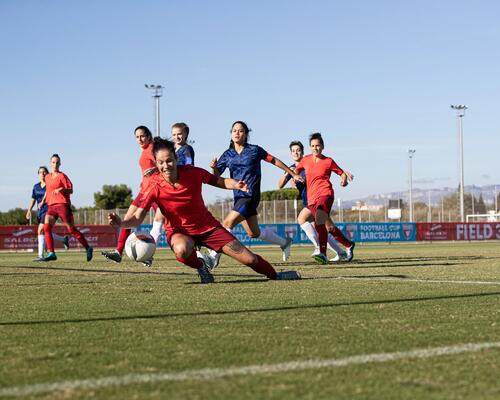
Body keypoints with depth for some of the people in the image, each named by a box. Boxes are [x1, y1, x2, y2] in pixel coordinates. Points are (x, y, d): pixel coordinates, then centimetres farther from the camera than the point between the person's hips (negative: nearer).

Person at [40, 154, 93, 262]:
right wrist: (43, 200, 22)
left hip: (62, 204, -6)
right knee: (46, 227, -13)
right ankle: (51, 253, -14)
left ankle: (88, 248, 8)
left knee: (71, 229, -5)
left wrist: (62, 189, -24)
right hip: (51, 206, 6)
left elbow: (70, 190, -6)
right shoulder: (47, 177, 15)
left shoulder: (62, 176, -3)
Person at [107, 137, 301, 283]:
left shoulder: (192, 173, -16)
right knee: (182, 250, -41)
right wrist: (120, 222, -44)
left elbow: (217, 181, 2)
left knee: (249, 259, -2)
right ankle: (200, 265, -7)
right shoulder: (153, 187, -22)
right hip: (179, 231, -2)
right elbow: (137, 218, -23)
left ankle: (275, 275, 28)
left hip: (207, 226, 2)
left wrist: (235, 184, -16)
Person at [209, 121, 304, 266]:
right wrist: (214, 167, -19)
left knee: (228, 223, -19)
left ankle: (214, 256, -15)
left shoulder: (255, 150, -2)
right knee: (254, 233, 15)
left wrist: (293, 174, 13)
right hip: (239, 197, 6)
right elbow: (216, 177, 4)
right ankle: (284, 242, 35)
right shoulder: (227, 155, 8)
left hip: (251, 195, -6)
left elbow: (274, 161, 8)